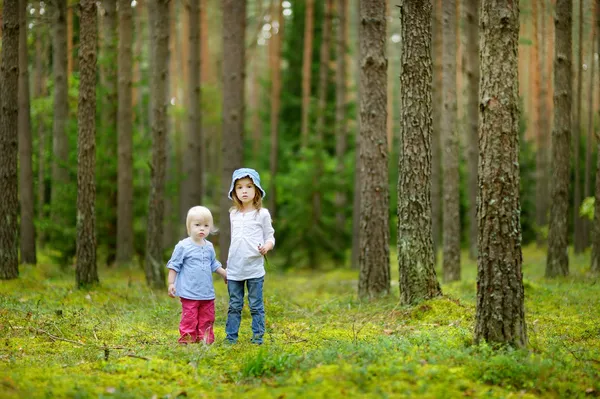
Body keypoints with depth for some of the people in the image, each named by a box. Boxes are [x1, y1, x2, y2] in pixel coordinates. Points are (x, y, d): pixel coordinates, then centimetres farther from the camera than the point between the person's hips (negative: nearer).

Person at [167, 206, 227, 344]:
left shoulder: (209, 247, 8)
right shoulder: (183, 246, -9)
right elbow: (174, 265, -4)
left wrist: (225, 274, 17)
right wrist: (171, 284, -7)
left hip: (207, 292, 6)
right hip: (189, 292, -6)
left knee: (207, 317, 10)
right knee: (189, 318, -5)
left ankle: (205, 340, 19)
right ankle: (187, 340, 1)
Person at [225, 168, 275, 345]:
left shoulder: (262, 214, -1)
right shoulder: (233, 214, 11)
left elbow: (270, 237, 2)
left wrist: (267, 246, -21)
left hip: (254, 269, -4)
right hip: (234, 269, 4)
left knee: (256, 305, 1)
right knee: (234, 305, 7)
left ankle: (258, 336, 7)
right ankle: (231, 337, 11)